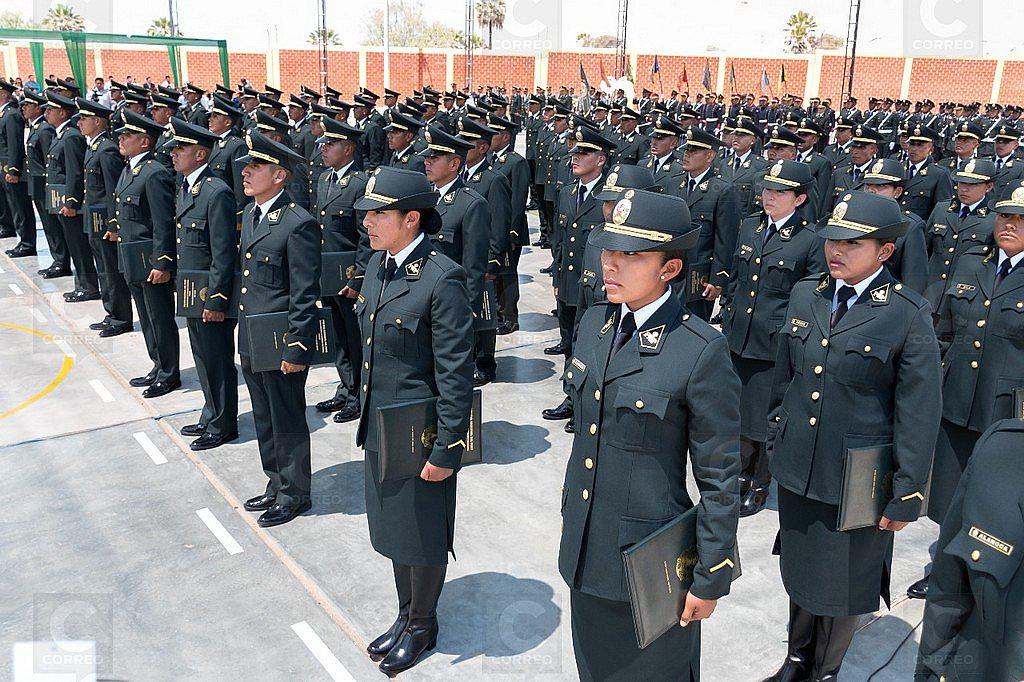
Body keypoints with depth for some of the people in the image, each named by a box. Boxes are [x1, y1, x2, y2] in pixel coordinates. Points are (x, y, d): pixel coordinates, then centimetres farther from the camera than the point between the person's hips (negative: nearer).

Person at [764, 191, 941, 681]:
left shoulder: (908, 315, -14)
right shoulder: (805, 294, 0)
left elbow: (920, 414, -11)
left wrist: (906, 497, -9)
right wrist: (776, 440, 15)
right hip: (797, 468, 5)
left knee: (842, 584, 14)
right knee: (799, 571, 21)